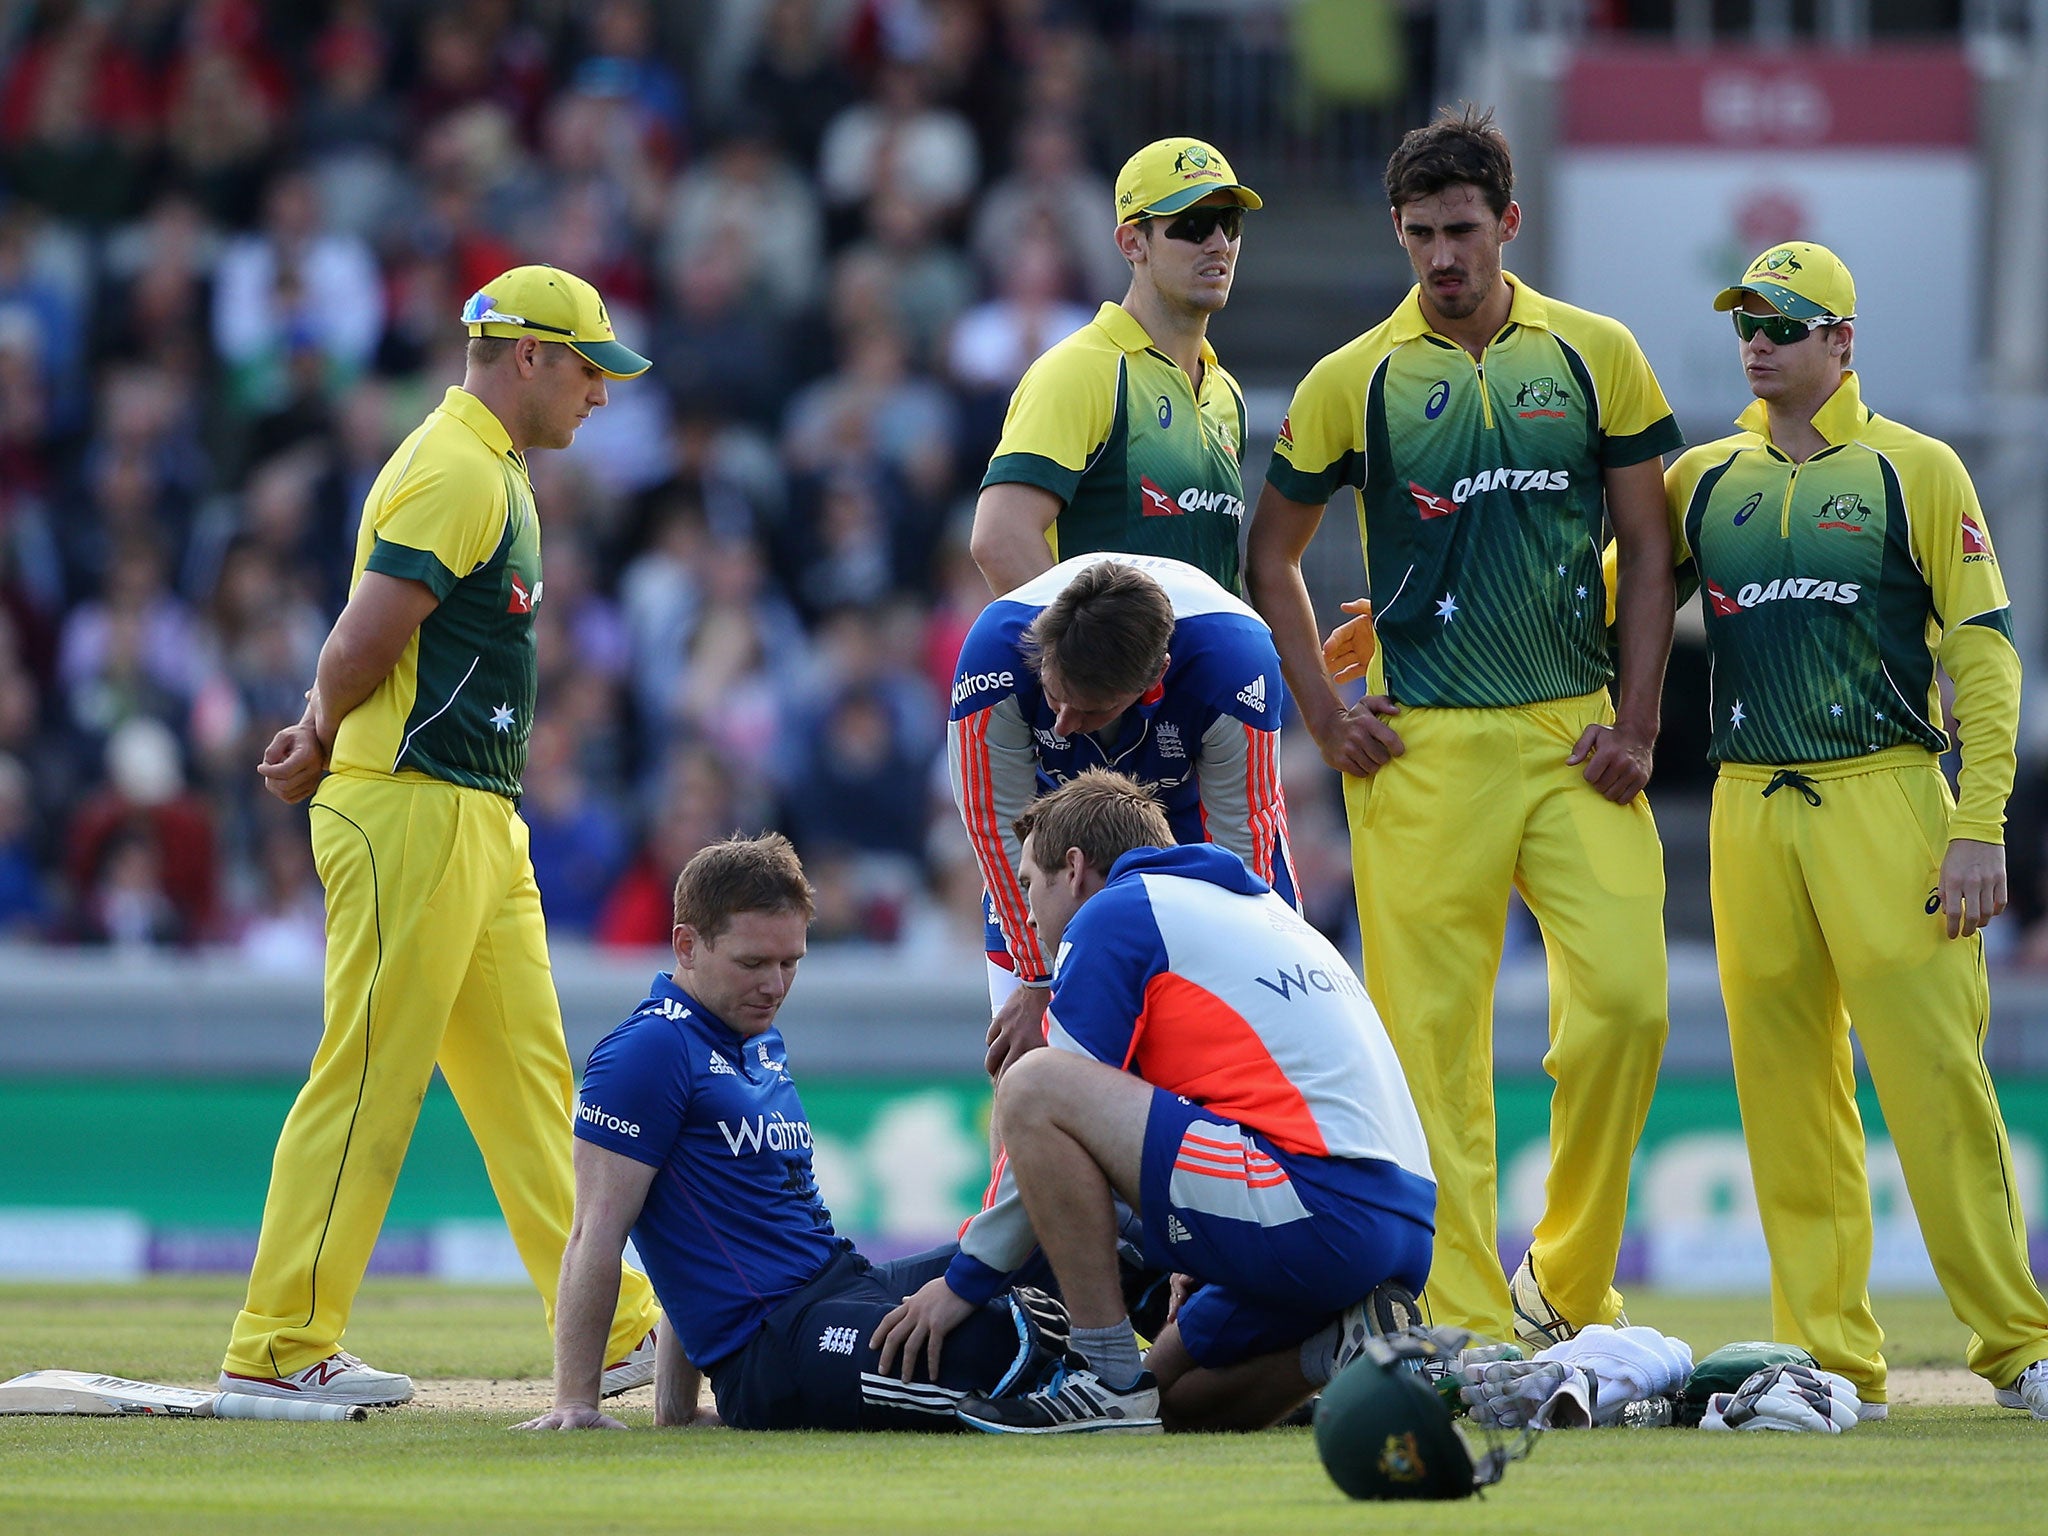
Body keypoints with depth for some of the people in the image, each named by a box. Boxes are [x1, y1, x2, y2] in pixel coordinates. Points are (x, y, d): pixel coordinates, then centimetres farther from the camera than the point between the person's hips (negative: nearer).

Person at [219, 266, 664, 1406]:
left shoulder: (493, 474, 20)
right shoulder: (457, 474, -13)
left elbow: (363, 649, 21)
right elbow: (362, 646, -19)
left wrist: (325, 736, 4)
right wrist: (327, 746, -2)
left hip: (484, 821, 10)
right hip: (413, 810, -10)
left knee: (530, 1075, 10)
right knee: (369, 1080, -8)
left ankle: (614, 1332, 13)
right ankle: (278, 1349, -6)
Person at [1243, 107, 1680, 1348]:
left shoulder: (1596, 356, 7)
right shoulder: (1354, 381, 4)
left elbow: (1646, 545, 10)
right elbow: (1271, 555, 14)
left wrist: (1637, 723, 0)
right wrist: (1325, 718, 4)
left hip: (1577, 735, 1)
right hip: (1424, 747, -1)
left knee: (1627, 1000, -11)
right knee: (1434, 1037, -5)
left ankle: (1570, 1283, 7)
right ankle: (1466, 1327, -2)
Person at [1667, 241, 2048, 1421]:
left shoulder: (1916, 471, 4)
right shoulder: (1701, 481, 14)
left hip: (1887, 799, -4)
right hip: (1752, 812, 4)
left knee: (1936, 1078, -9)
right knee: (1786, 1091, 2)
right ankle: (1831, 1359, 7)